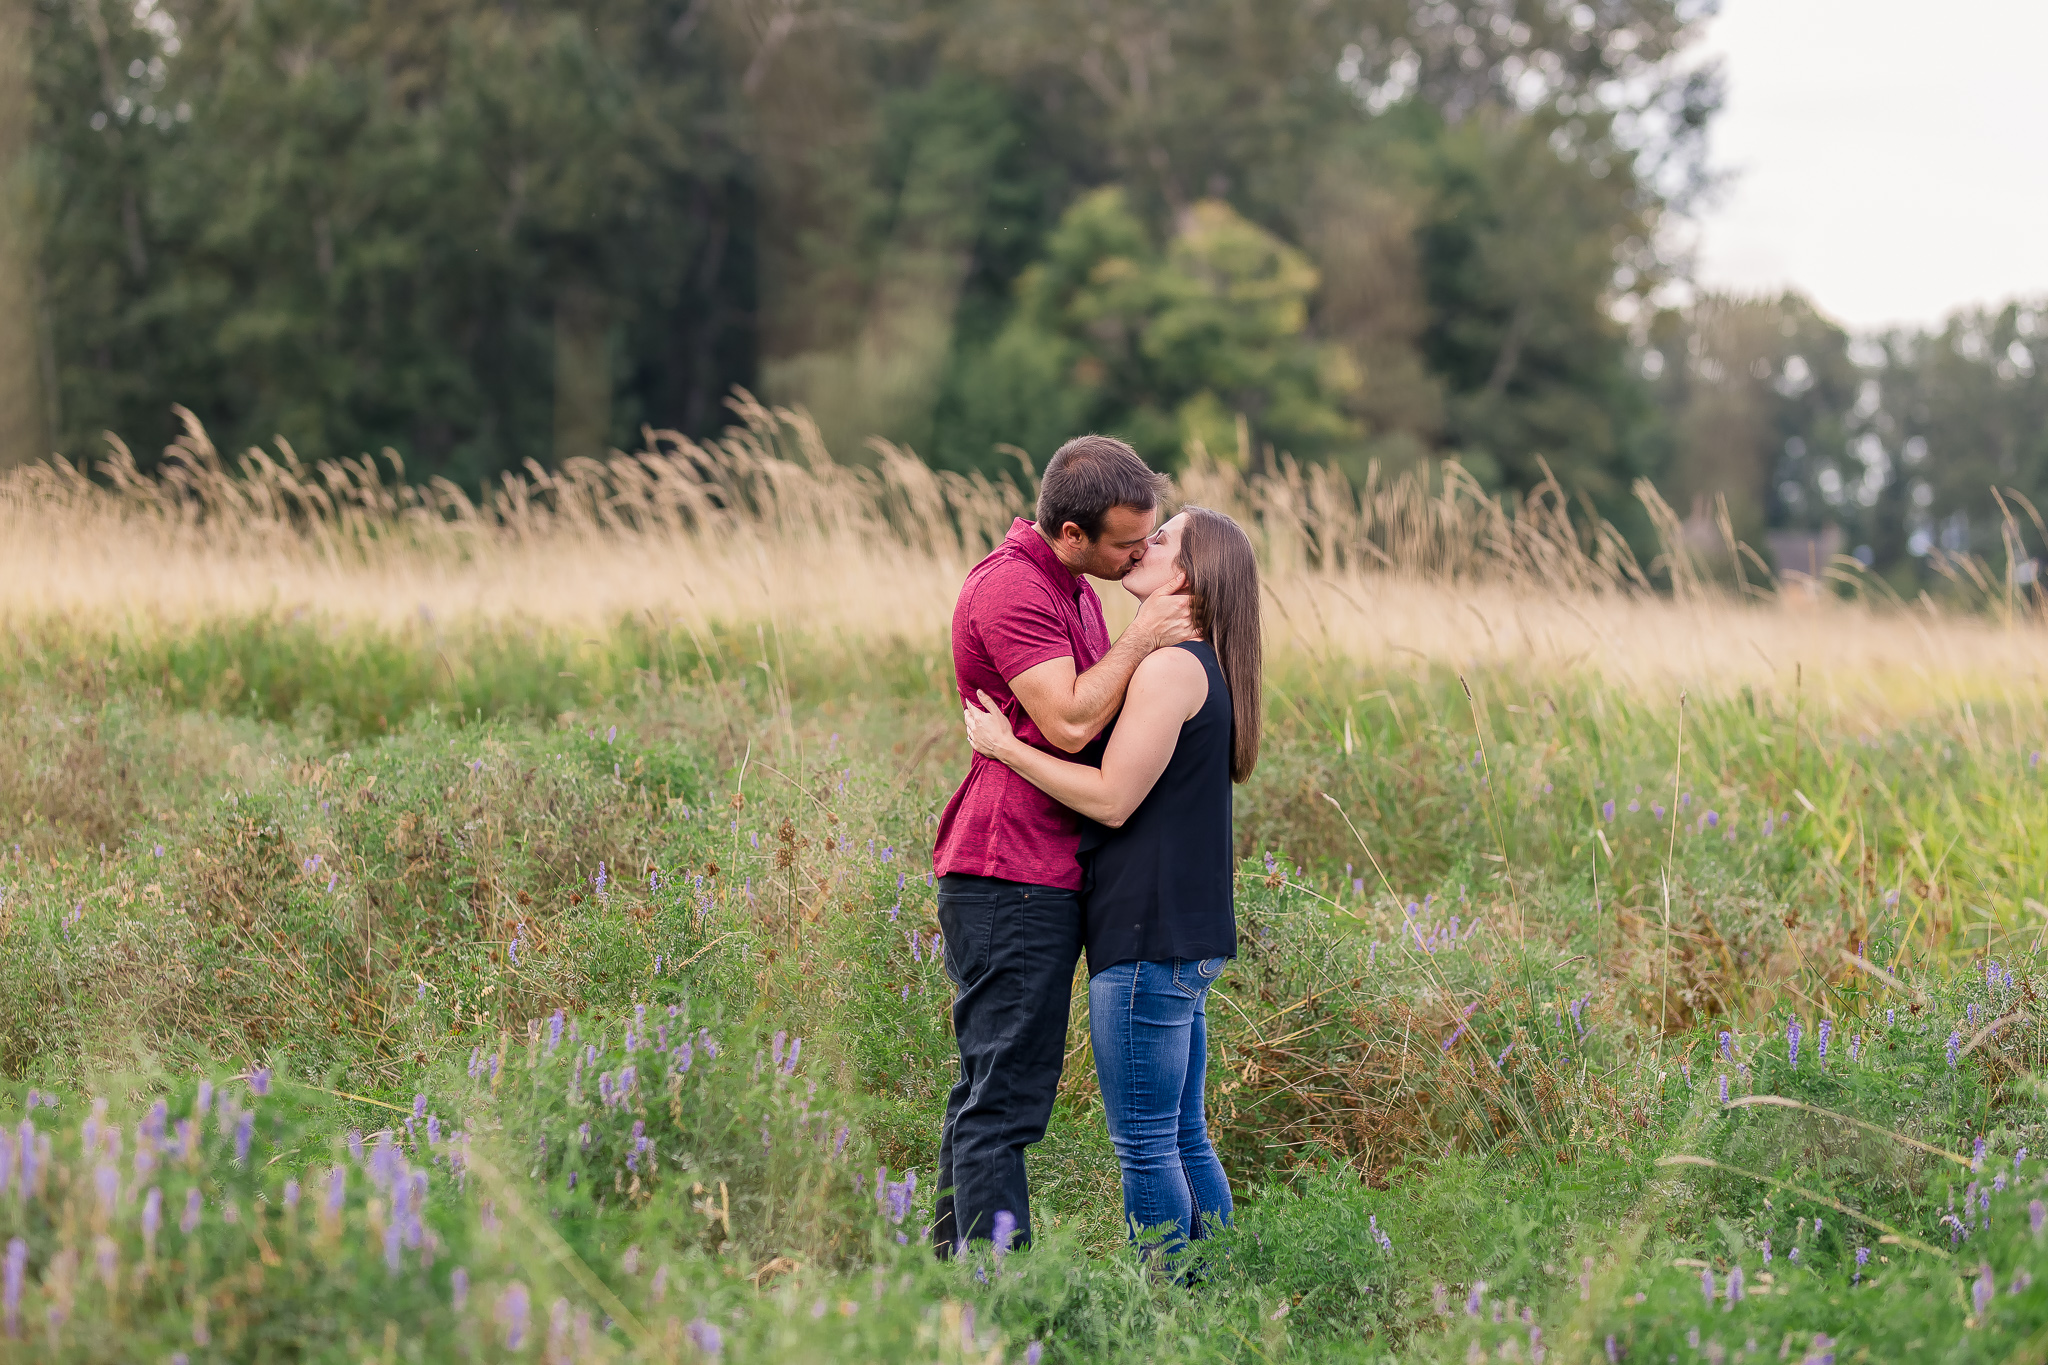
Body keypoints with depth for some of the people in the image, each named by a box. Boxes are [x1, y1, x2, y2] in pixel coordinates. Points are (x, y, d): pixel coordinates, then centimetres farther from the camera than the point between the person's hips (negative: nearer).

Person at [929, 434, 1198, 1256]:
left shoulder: (1074, 588, 17)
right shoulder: (1011, 588, -15)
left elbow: (1101, 710, 27)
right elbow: (1069, 723, -22)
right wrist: (1142, 638, -13)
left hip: (1045, 876, 10)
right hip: (1011, 877, -10)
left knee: (993, 1085, 14)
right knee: (1006, 1093, -10)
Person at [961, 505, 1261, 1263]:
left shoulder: (1170, 667, -15)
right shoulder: (1196, 666, 16)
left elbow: (1113, 799, -18)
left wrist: (1005, 747, -9)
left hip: (1151, 937, -10)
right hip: (1186, 936, 10)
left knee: (1145, 1145, -4)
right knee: (1183, 1138, 14)